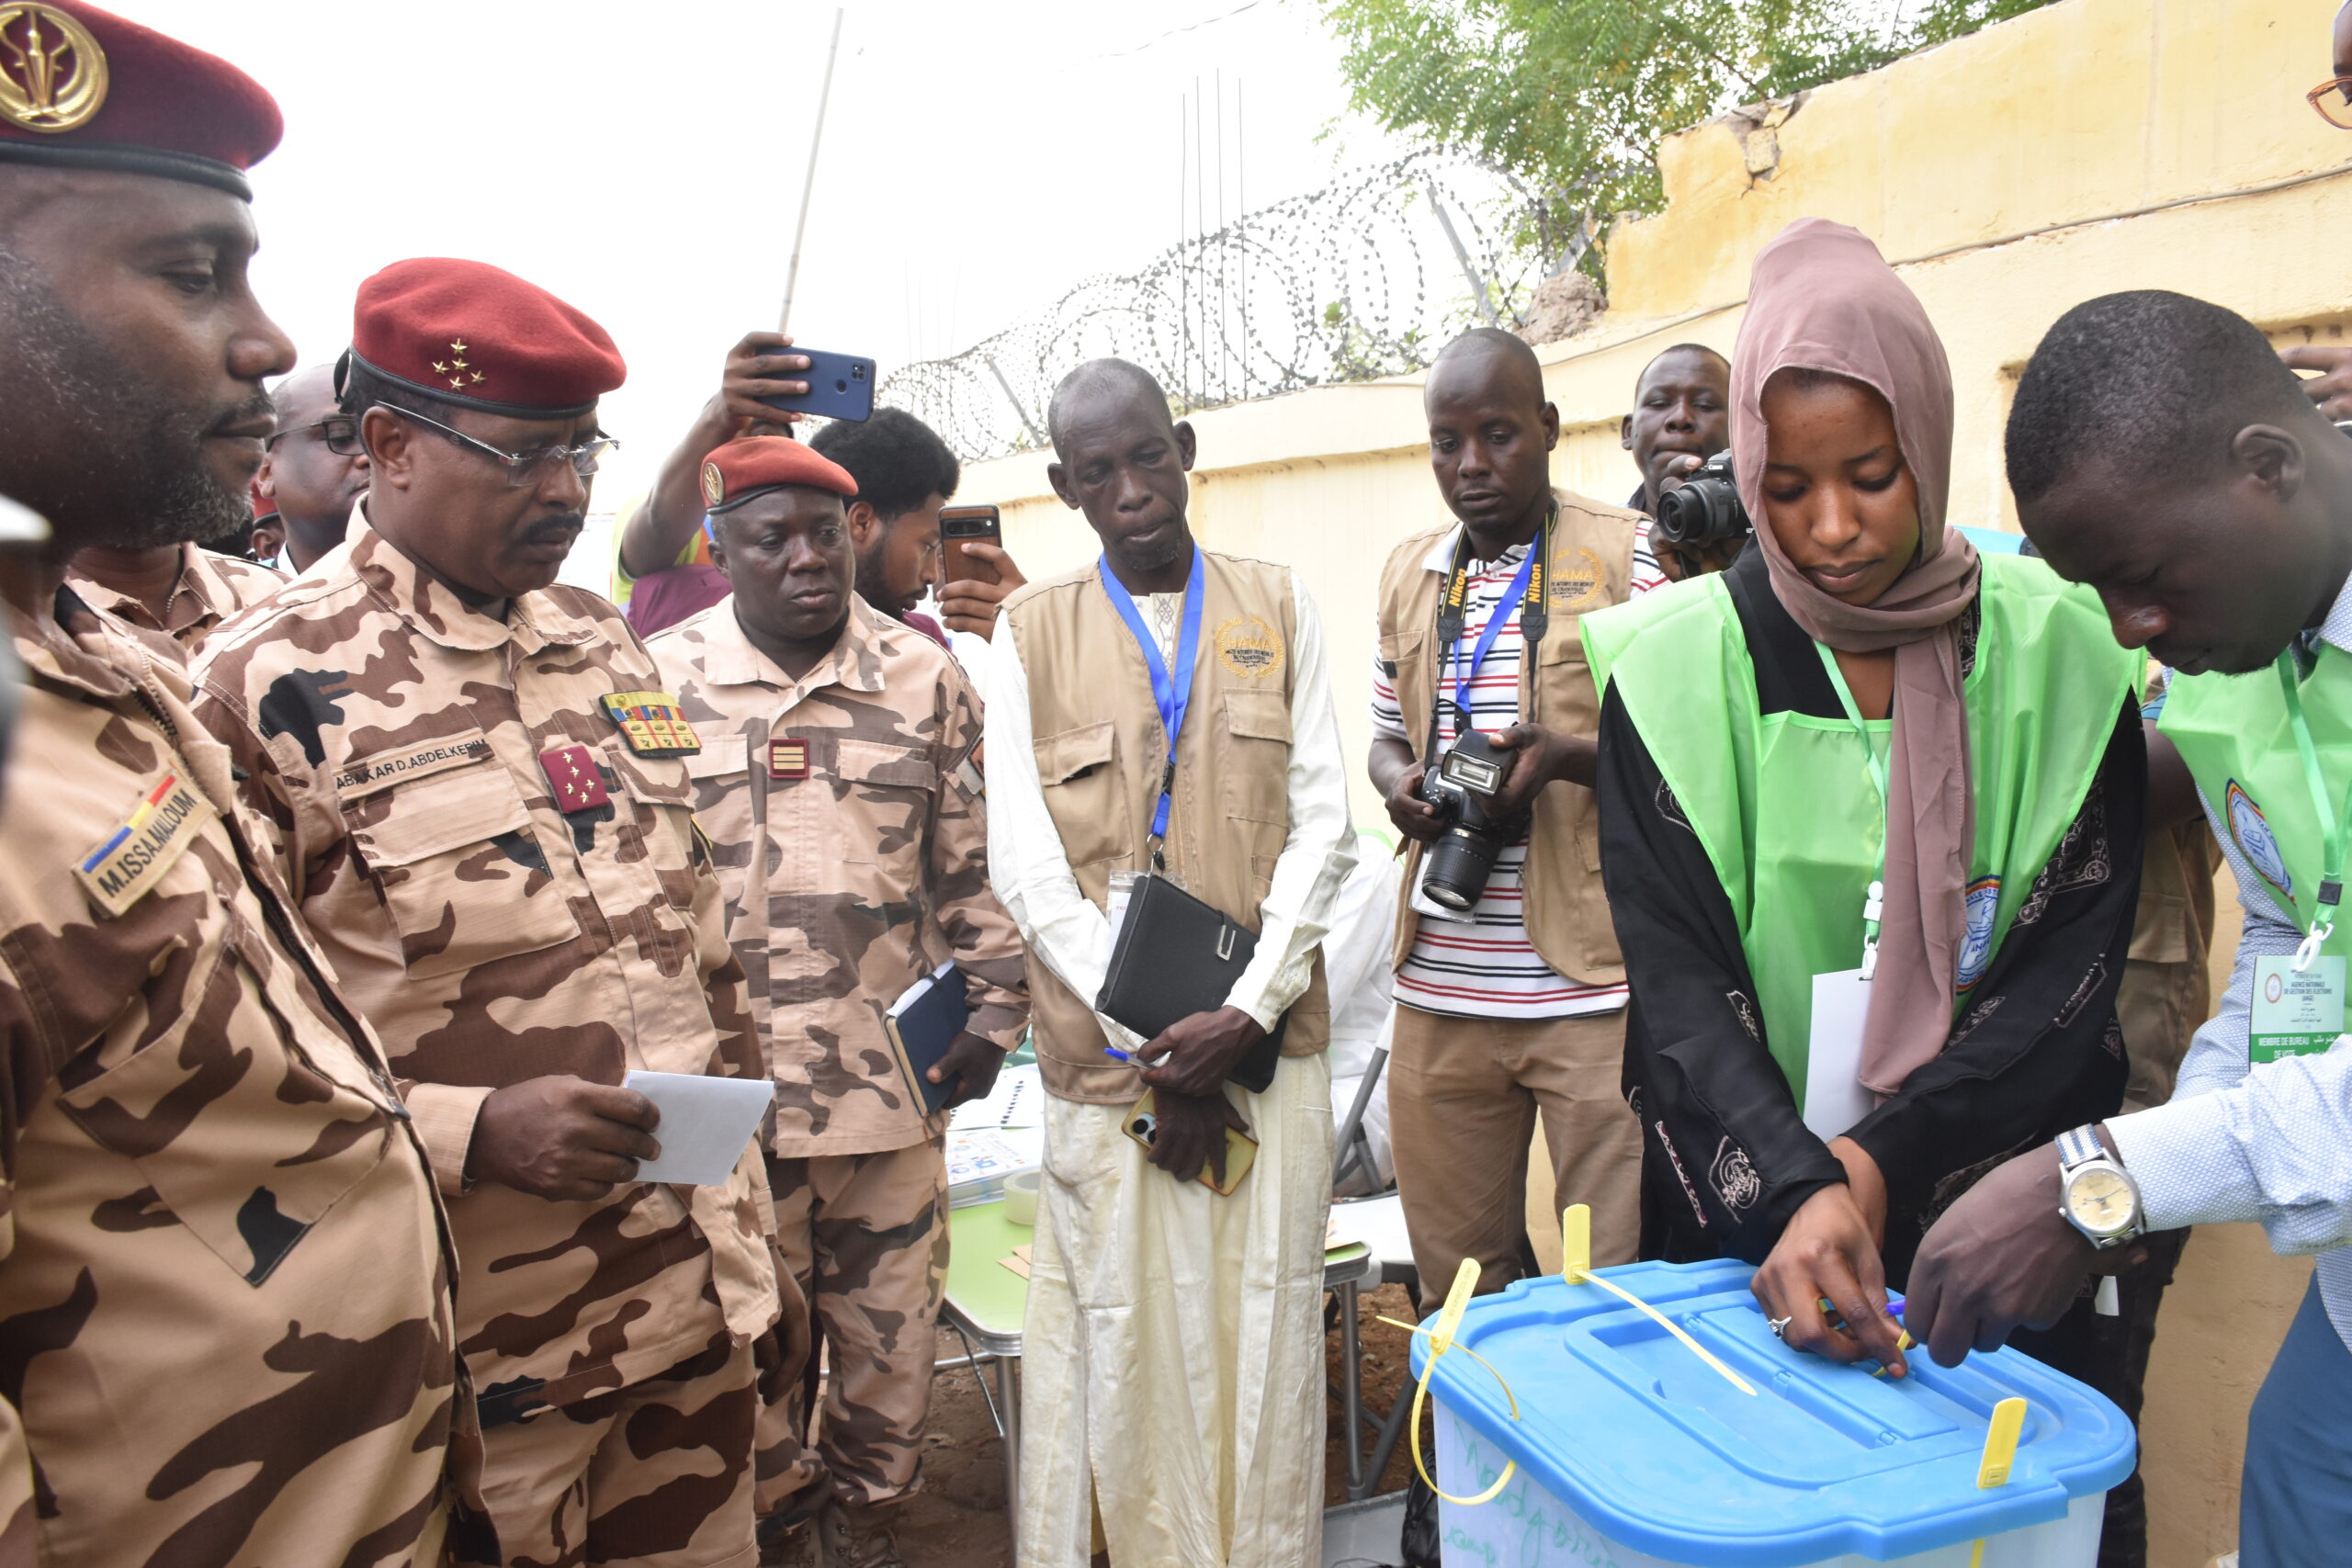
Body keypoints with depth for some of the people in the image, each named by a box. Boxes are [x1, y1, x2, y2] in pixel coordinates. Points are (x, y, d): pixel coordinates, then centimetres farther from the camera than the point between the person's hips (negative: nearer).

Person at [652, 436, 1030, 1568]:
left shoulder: (927, 678, 4)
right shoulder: (661, 681, 2)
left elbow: (974, 866, 7)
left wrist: (991, 1007, 1)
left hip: (892, 1079, 1)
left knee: (889, 1324, 12)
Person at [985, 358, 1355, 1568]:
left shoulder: (1277, 608, 8)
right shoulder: (1030, 630, 4)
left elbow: (1323, 825, 2)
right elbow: (1024, 863, -3)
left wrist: (1244, 1013, -10)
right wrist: (1151, 1041, -9)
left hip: (1265, 1040, 1)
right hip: (1106, 1050, -1)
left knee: (1267, 1330, 7)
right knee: (1119, 1336, 5)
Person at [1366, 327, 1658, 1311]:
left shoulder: (1627, 558, 0)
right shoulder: (1409, 573, 15)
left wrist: (1566, 755, -20)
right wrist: (1399, 783, 0)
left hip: (1591, 983, -4)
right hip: (1442, 986, 5)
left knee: (1622, 1277, 3)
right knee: (1453, 1280, 13)